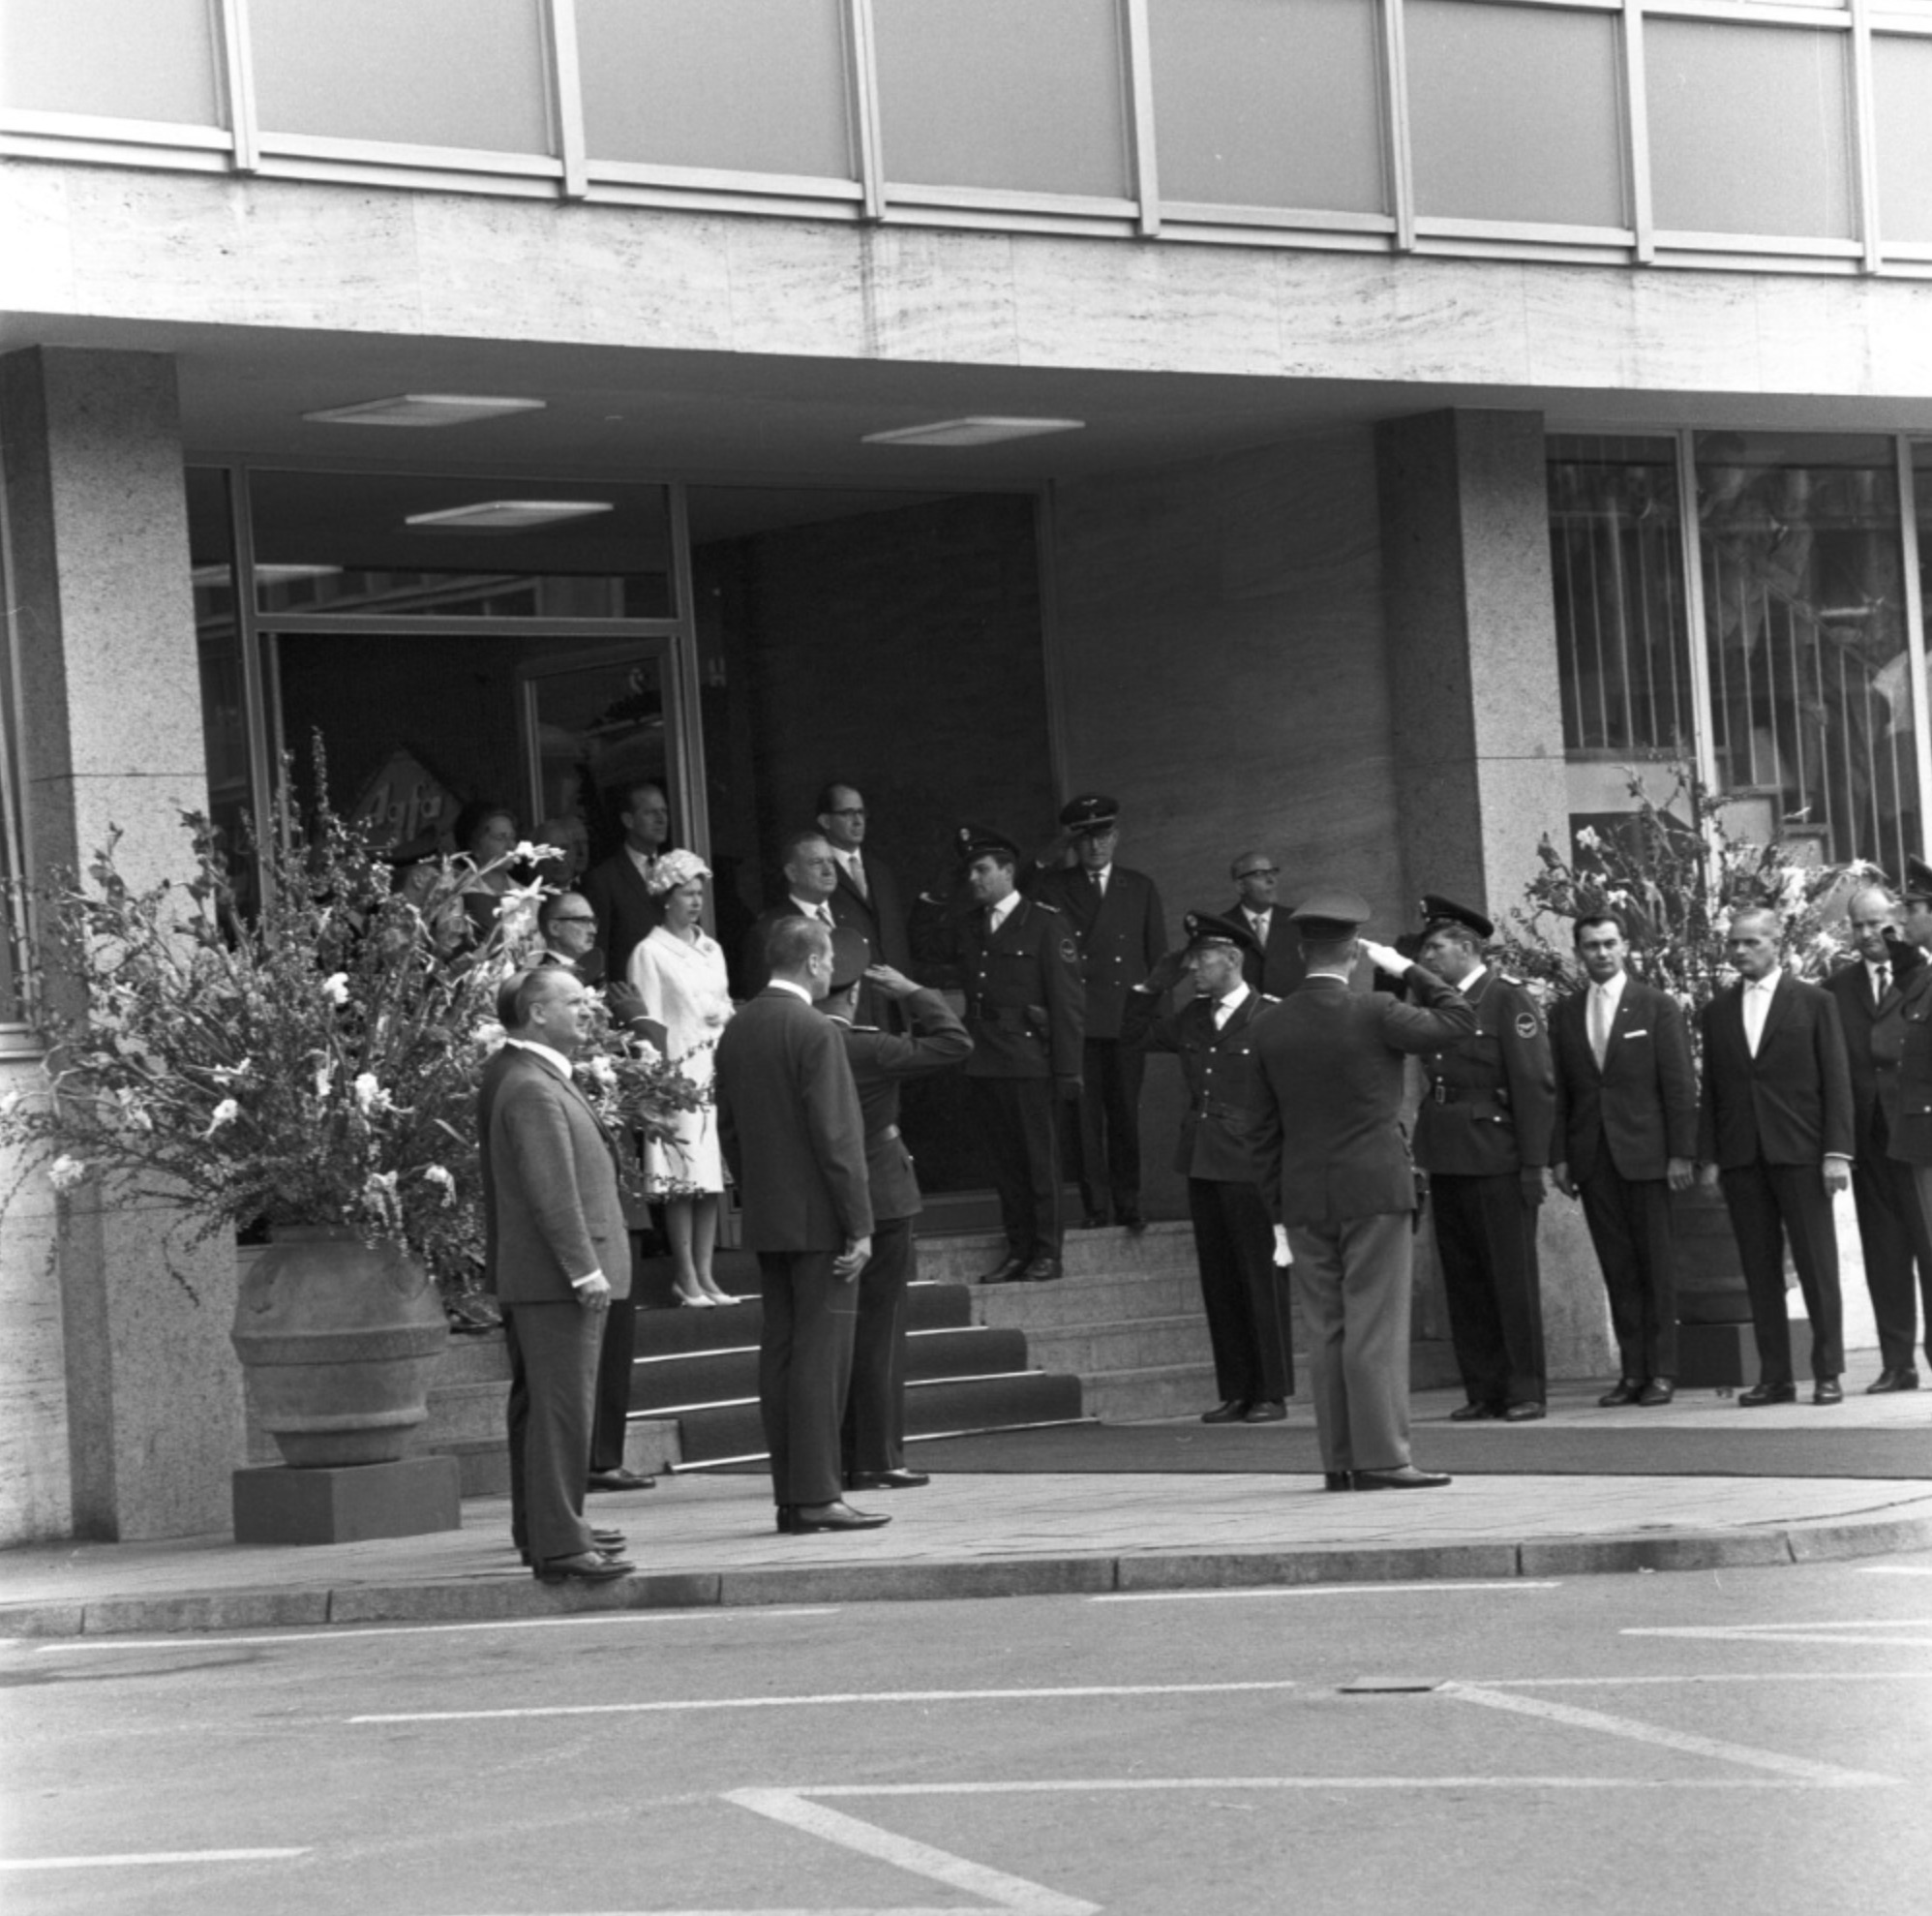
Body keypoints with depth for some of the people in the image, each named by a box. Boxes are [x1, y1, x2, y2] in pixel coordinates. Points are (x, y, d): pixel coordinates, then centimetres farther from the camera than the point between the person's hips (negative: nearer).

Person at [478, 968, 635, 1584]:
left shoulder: (520, 1076, 15)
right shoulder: (532, 1090, -19)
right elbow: (551, 1190, -23)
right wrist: (584, 1268, -23)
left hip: (533, 1278, 11)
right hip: (556, 1277, -11)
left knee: (539, 1405, 19)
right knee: (561, 1408, -11)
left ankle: (541, 1525, 30)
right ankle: (558, 1544, -12)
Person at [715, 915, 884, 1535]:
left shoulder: (737, 1030, 10)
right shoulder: (813, 1032, -14)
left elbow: (728, 1129, 14)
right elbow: (835, 1136, -16)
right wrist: (858, 1224, -13)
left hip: (766, 1221, 8)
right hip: (818, 1219, -8)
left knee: (780, 1353, 8)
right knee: (821, 1355, -6)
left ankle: (790, 1497, 10)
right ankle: (814, 1495, -8)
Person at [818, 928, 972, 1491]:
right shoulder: (869, 1050, -17)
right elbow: (953, 1042, -11)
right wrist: (911, 992, -4)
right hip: (879, 1205, -6)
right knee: (877, 1334, 0)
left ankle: (834, 1456, 15)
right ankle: (876, 1460, 1)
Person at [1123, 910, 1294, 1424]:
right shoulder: (1194, 1016, 12)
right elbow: (1135, 1037, 21)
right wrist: (1153, 985, 9)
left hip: (1250, 1167, -7)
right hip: (1203, 1165, 7)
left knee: (1261, 1281, -1)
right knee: (1218, 1284, 9)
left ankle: (1272, 1393, 6)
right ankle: (1235, 1393, 14)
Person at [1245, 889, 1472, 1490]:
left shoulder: (1270, 1027, 5)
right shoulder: (1373, 1014, -10)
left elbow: (1262, 1126, 9)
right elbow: (1458, 1019, -1)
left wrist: (1278, 1204, 15)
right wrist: (1407, 970, 6)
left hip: (1304, 1198, 5)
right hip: (1373, 1191, -5)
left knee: (1325, 1331, 7)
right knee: (1376, 1329, -4)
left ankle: (1339, 1460, 8)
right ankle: (1381, 1457, -6)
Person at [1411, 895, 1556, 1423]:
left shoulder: (1509, 1000, -5)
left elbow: (1536, 1085, -10)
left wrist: (1534, 1164, -14)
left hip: (1496, 1161, -7)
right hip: (1447, 1162, 7)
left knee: (1512, 1278, -1)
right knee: (1463, 1282, 7)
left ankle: (1525, 1392, 4)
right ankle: (1483, 1390, 12)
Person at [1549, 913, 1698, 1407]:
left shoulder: (1658, 1007, 2)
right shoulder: (1565, 1014, 11)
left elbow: (1680, 1084, -2)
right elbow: (1558, 1089, 9)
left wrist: (1682, 1153, -8)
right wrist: (1558, 1156, 1)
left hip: (1646, 1154, -3)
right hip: (1592, 1158, 3)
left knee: (1657, 1267, -1)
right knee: (1617, 1269, 4)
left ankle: (1662, 1371, 3)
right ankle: (1632, 1371, 7)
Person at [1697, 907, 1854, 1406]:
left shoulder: (1814, 1003, 4)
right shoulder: (1717, 1012, 13)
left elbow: (1835, 1080, 0)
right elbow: (1711, 1088, 12)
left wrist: (1837, 1151, -8)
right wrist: (1708, 1157, 4)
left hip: (1799, 1153, -3)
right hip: (1741, 1155, 3)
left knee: (1817, 1264, -2)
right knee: (1760, 1270, 3)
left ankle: (1828, 1373, 3)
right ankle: (1774, 1376, 6)